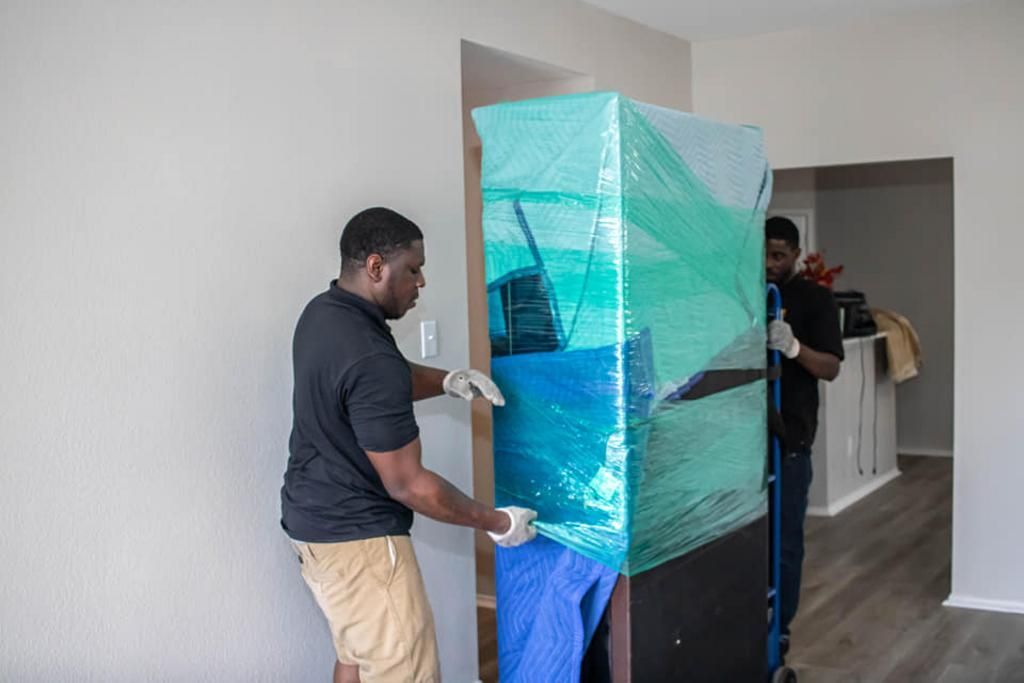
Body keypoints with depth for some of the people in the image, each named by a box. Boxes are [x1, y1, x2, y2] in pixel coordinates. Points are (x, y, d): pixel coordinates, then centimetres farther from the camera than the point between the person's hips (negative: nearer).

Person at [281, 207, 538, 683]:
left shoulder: (321, 312, 2)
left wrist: (446, 382, 3)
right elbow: (408, 485, -23)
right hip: (356, 537, -10)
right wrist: (497, 523, -13)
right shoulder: (371, 359, -28)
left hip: (312, 519, 10)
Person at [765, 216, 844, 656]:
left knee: (784, 538, 4)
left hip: (789, 437, -3)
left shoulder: (814, 298, -2)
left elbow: (831, 369, -8)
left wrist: (793, 347, -27)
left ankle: (778, 627, 17)